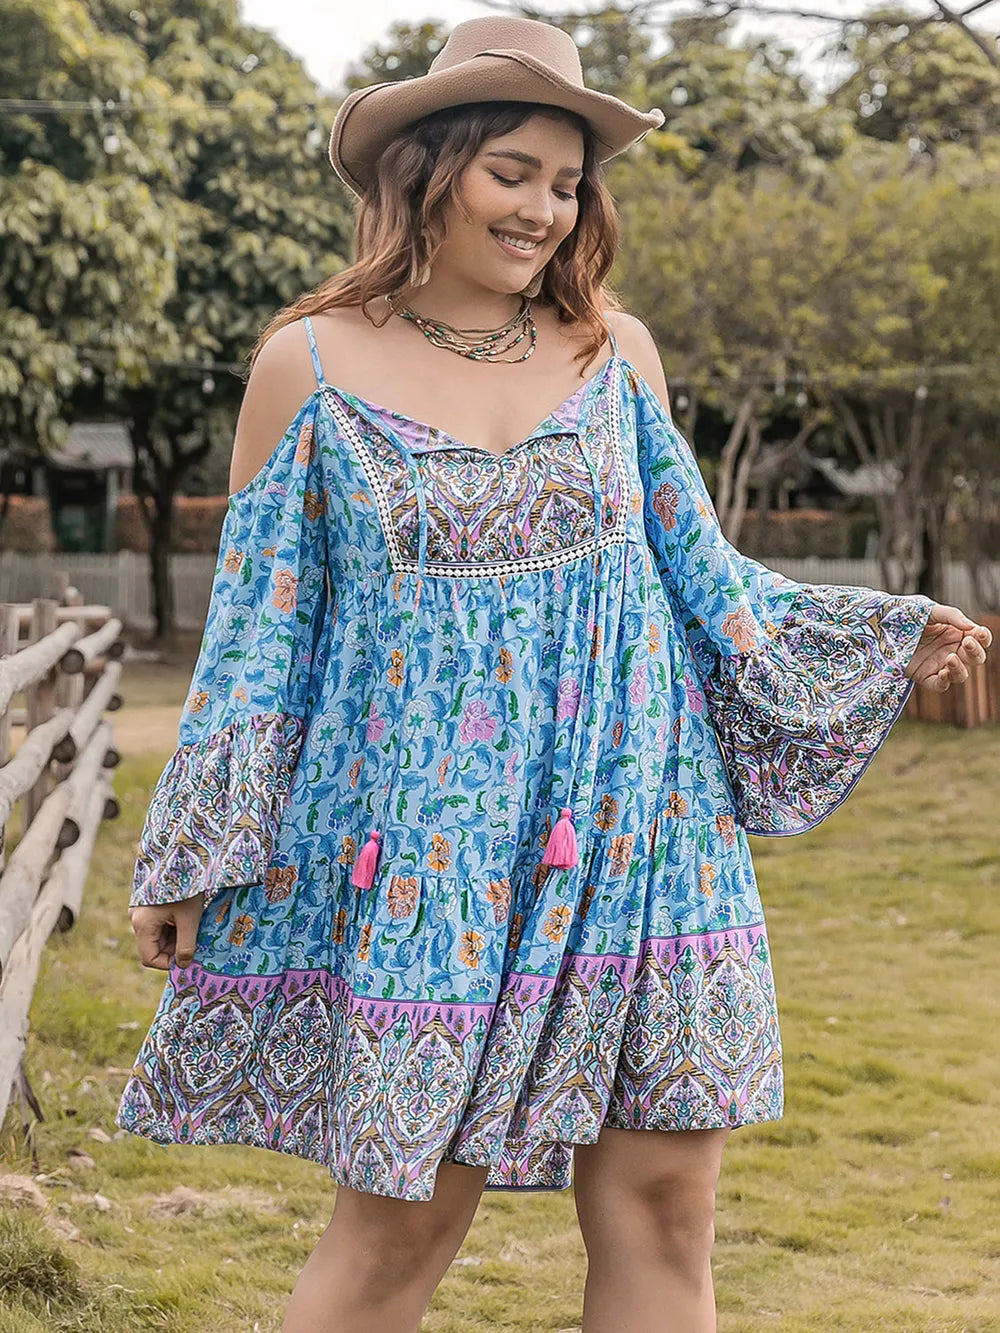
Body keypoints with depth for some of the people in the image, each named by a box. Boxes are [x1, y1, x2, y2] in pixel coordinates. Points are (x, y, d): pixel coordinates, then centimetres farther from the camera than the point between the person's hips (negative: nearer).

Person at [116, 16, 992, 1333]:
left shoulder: (614, 350, 8)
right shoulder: (312, 363, 0)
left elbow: (701, 574, 14)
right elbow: (256, 628, 2)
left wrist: (890, 636, 4)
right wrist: (188, 865, 1)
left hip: (634, 827, 3)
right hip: (425, 850, -3)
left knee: (661, 1199, 2)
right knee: (405, 1213, -1)